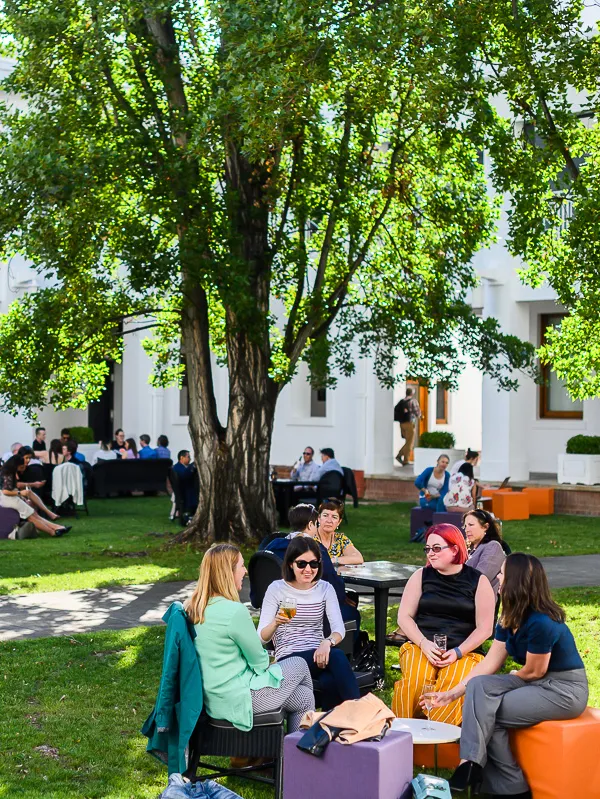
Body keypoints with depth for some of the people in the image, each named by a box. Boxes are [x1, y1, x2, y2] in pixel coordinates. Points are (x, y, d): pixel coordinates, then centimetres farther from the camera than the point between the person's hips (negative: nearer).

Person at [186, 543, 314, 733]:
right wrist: (265, 657, 9)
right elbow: (260, 663, -13)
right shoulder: (235, 611, -25)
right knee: (299, 665, 16)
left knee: (303, 696, 20)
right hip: (236, 700, -8)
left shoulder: (195, 607, 1)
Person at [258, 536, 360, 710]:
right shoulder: (277, 588, 0)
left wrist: (328, 642, -27)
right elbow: (261, 637, -4)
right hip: (289, 658, -3)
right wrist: (275, 623, -28)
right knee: (337, 656, -32)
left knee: (331, 682, -35)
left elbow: (339, 628, -3)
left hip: (318, 655, 3)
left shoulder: (325, 588, 9)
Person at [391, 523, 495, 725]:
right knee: (415, 681, -32)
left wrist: (457, 652, -11)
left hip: (464, 652, -1)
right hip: (421, 646, 1)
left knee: (453, 685, -34)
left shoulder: (478, 581, 7)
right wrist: (424, 644, -9)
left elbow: (484, 628, 3)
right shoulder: (421, 576, 14)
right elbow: (404, 617, 9)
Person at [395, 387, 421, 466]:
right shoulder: (413, 400, -7)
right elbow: (417, 412, -6)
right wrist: (419, 416, 16)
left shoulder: (401, 401, 11)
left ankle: (399, 455, 4)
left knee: (408, 442, 18)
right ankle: (406, 461, 0)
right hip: (409, 423, -6)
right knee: (409, 443, 0)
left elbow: (395, 410, 7)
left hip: (402, 423, 6)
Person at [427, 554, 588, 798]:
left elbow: (533, 671, -16)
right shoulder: (509, 619, 2)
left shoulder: (541, 623, -27)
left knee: (488, 714, -17)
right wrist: (453, 693, 0)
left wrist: (513, 676, 6)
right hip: (537, 683, 8)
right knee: (478, 686, -14)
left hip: (564, 690, -8)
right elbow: (490, 663, 3)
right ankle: (471, 762, -17)